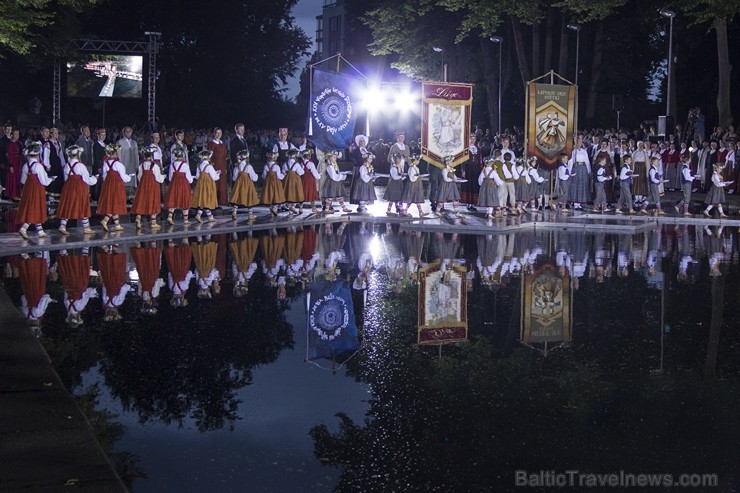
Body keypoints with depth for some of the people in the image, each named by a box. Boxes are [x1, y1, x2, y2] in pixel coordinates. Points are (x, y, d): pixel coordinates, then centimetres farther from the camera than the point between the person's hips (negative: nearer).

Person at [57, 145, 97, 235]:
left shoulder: (66, 165, 1)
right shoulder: (80, 166, -14)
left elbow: (66, 178, 9)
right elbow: (87, 180, -9)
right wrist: (95, 178, 10)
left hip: (68, 187, 5)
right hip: (80, 188, -5)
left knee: (67, 207, 9)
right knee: (83, 207, 5)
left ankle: (63, 225, 1)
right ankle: (86, 227, 12)